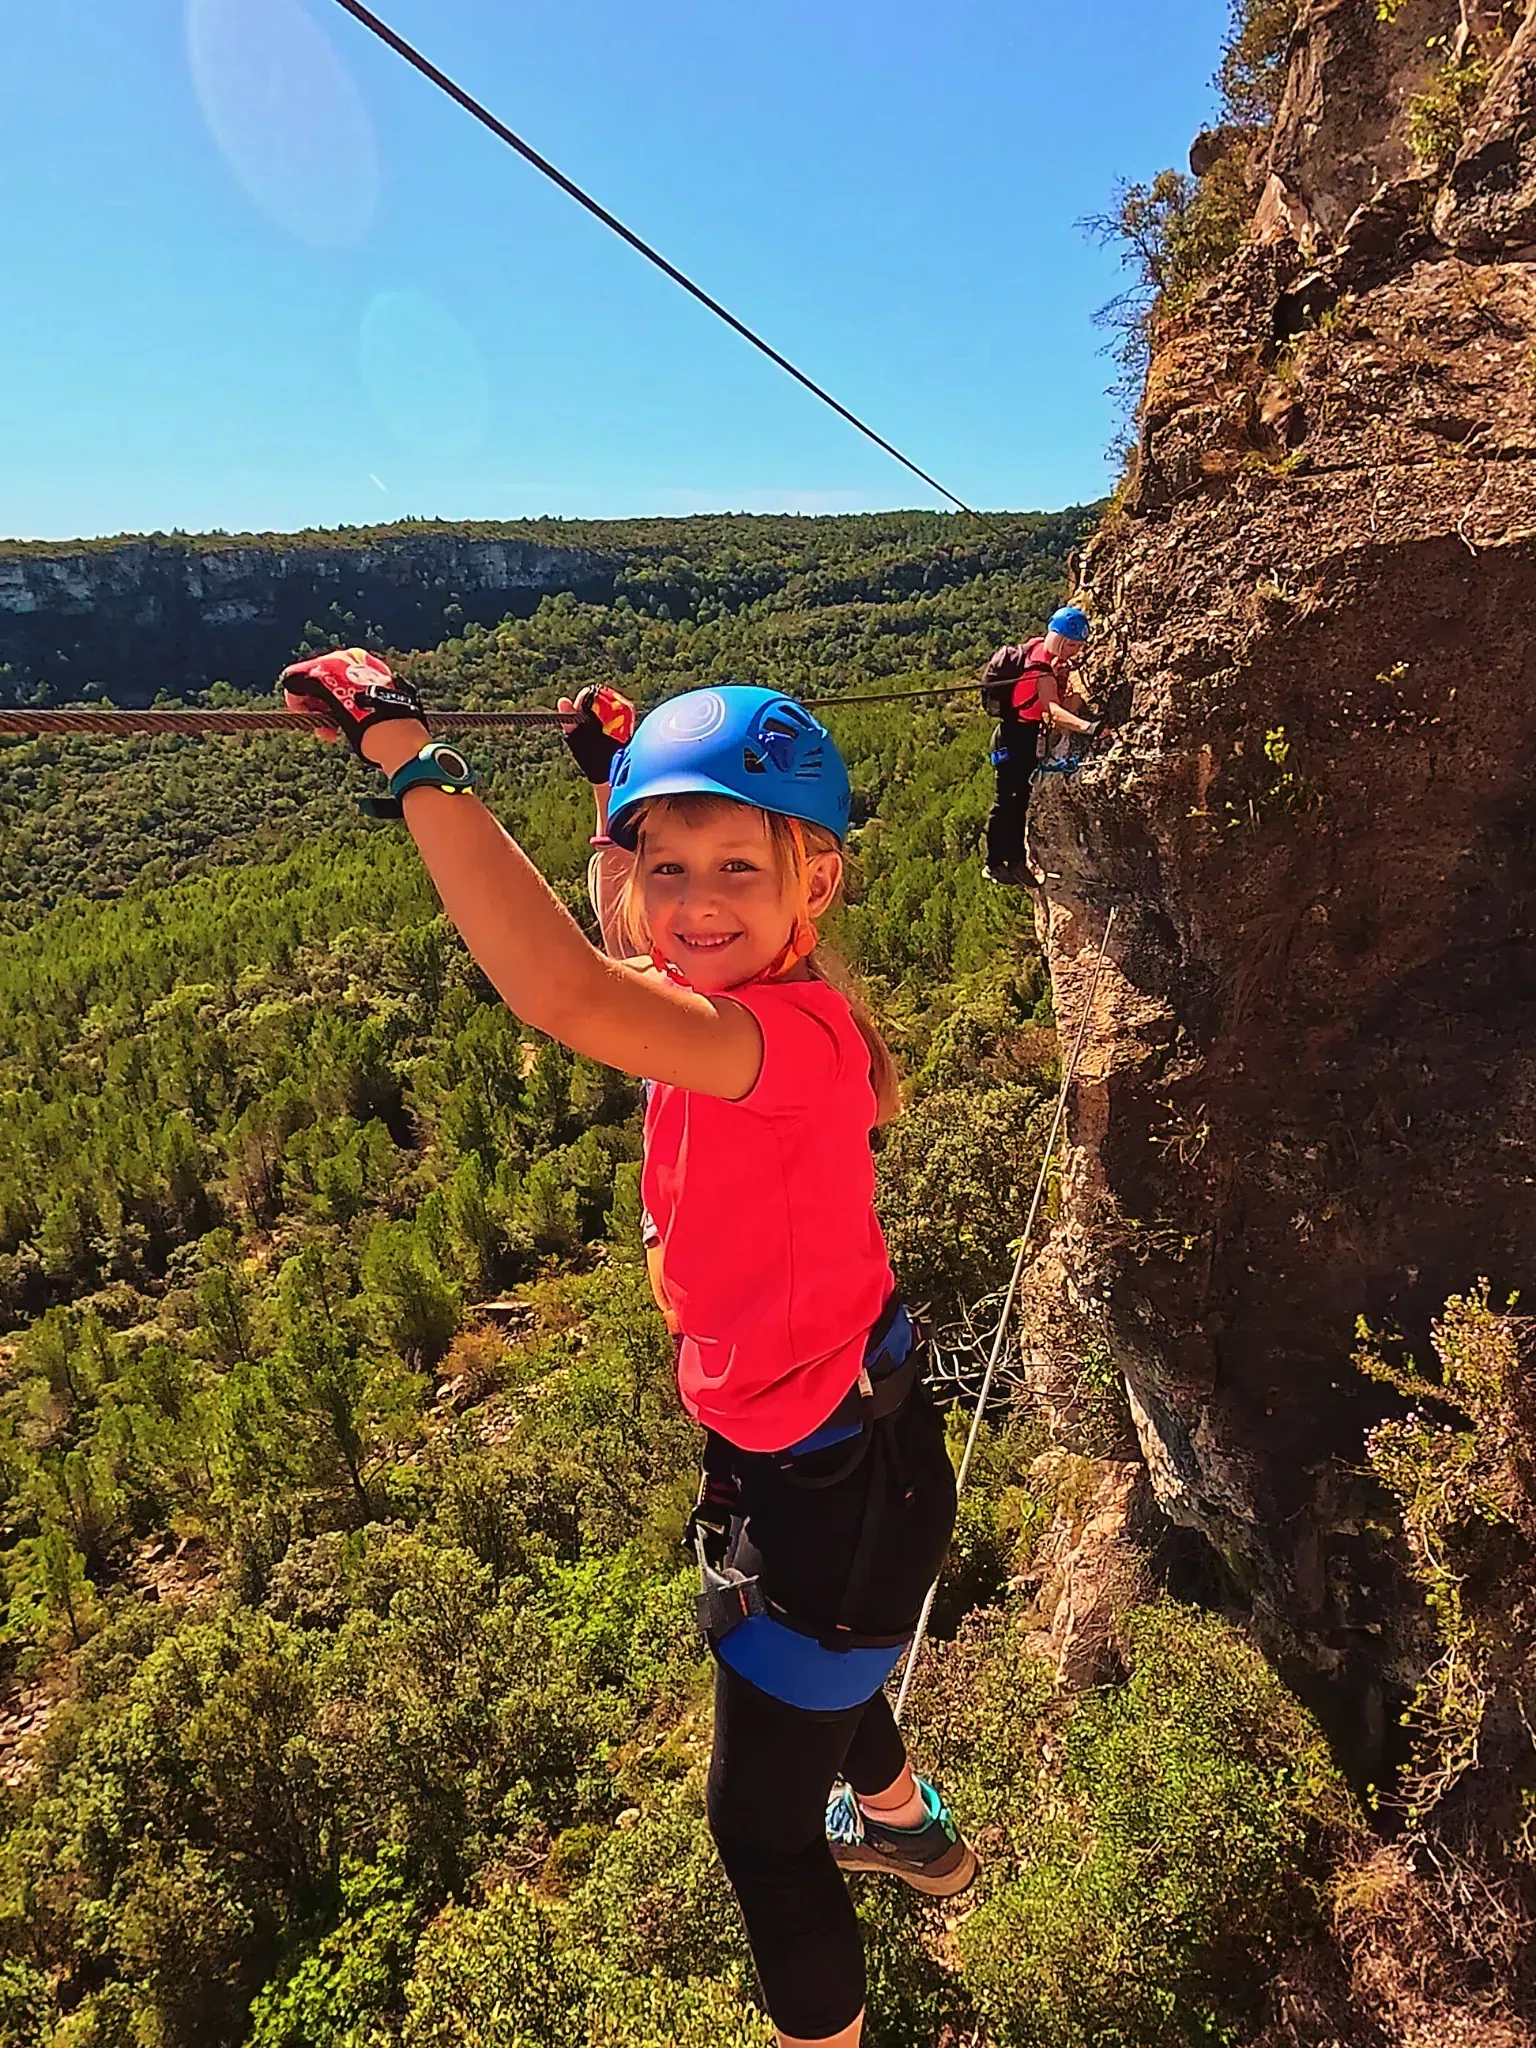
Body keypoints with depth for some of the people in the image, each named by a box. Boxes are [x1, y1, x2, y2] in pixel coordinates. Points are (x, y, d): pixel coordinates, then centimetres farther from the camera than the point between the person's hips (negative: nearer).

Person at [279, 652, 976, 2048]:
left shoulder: (795, 1033, -33)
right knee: (812, 1675, 38)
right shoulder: (734, 1009, -8)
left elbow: (565, 994, -51)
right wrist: (619, 776, 13)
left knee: (759, 1826, 15)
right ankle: (906, 1826, 70)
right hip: (810, 1447, 10)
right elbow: (630, 942, 15)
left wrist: (406, 751, -45)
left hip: (831, 1487, -9)